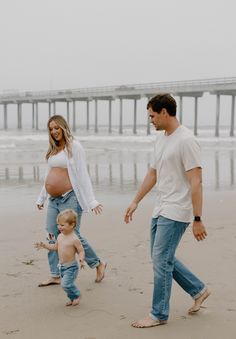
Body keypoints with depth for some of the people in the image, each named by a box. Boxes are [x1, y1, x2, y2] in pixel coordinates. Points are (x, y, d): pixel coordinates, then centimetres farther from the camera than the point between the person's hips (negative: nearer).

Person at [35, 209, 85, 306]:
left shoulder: (74, 239, -19)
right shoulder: (60, 236, 4)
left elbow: (81, 251, -15)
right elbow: (55, 247, 19)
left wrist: (81, 260, -34)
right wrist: (44, 245, 10)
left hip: (71, 267, -8)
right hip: (62, 266, 8)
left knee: (66, 284, -16)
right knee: (64, 284, 13)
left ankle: (77, 295, 10)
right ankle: (72, 298, 33)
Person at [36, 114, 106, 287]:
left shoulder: (74, 146, -8)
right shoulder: (53, 150, 15)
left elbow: (83, 175, -13)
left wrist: (91, 200, -17)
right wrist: (41, 198, 25)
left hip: (70, 198, -8)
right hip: (53, 200, 8)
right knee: (53, 237, 6)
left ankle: (98, 264, 12)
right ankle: (55, 276, 14)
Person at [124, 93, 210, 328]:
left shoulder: (186, 141, -17)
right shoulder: (160, 138, 11)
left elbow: (196, 182, -20)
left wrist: (197, 220, -22)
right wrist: (135, 201, 19)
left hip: (175, 213, -9)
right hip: (160, 210, 9)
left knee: (161, 261, -4)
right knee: (161, 258, 16)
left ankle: (159, 315, 10)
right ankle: (198, 290, 32)